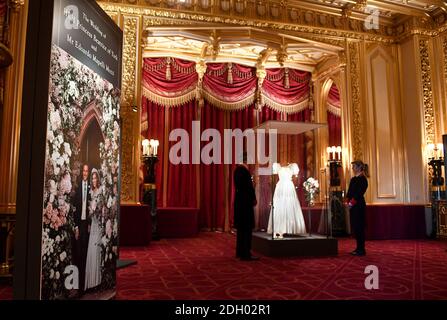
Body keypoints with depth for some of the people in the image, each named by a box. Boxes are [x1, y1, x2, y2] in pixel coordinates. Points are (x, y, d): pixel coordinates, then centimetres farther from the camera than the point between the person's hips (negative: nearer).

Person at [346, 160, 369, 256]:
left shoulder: (362, 179, -10)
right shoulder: (354, 178, 16)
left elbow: (359, 193, -18)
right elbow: (350, 191, 16)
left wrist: (352, 202, -17)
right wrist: (348, 201, 5)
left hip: (359, 205, -9)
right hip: (353, 205, 9)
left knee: (359, 227, -5)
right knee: (355, 227, 10)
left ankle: (361, 249, 2)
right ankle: (359, 248, 18)